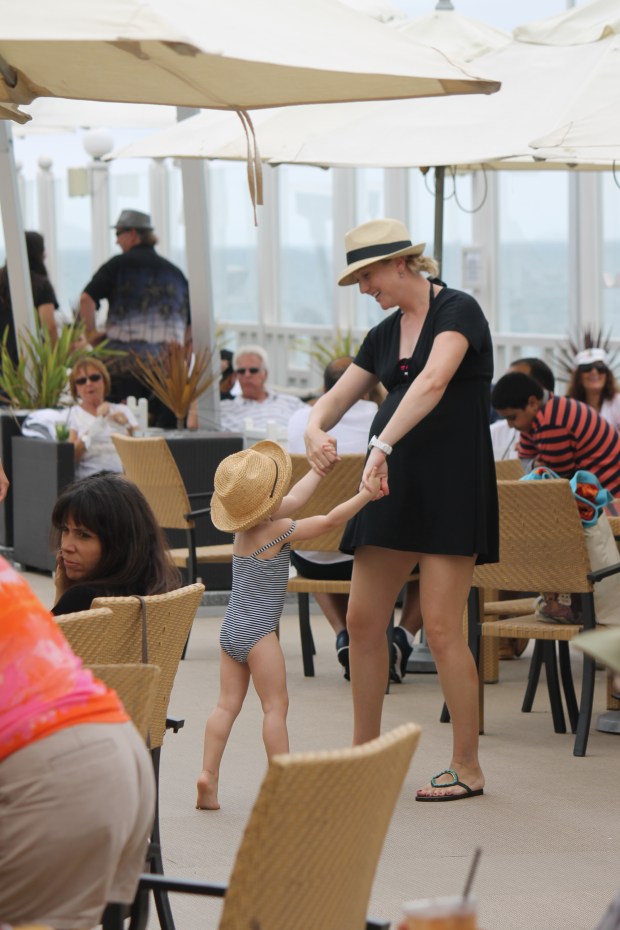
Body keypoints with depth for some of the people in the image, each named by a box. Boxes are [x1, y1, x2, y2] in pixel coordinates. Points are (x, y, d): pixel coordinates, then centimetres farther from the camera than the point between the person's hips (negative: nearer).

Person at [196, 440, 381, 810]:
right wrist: (366, 494, -4)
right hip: (258, 633, -8)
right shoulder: (278, 530, -14)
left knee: (228, 705, 7)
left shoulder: (245, 527, 8)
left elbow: (293, 499, 22)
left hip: (230, 629, 8)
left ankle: (208, 774, 1)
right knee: (276, 706, -2)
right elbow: (330, 520, -12)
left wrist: (321, 467, 29)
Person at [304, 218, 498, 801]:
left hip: (452, 484, -8)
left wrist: (383, 446, -35)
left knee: (441, 626, -10)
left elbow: (433, 383, -25)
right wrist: (315, 428, -8)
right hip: (393, 484, 8)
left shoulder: (458, 310, -9)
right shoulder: (384, 335, 15)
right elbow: (337, 397, 16)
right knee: (362, 621, 6)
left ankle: (467, 768, 0)